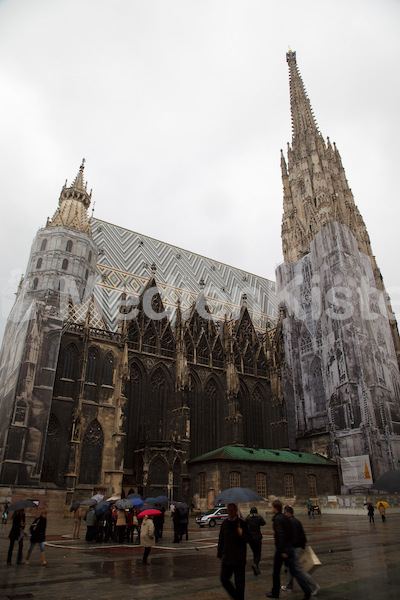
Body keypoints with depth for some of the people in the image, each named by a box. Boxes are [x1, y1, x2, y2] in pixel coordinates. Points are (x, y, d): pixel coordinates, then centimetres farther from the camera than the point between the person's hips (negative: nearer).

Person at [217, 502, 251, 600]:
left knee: (239, 582, 3)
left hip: (239, 559, -4)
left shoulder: (242, 523, -6)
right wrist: (220, 553, 13)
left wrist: (242, 534, -24)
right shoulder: (225, 523, 6)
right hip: (227, 557, 4)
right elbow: (221, 540, 14)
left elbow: (249, 539, -5)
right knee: (223, 578, 4)